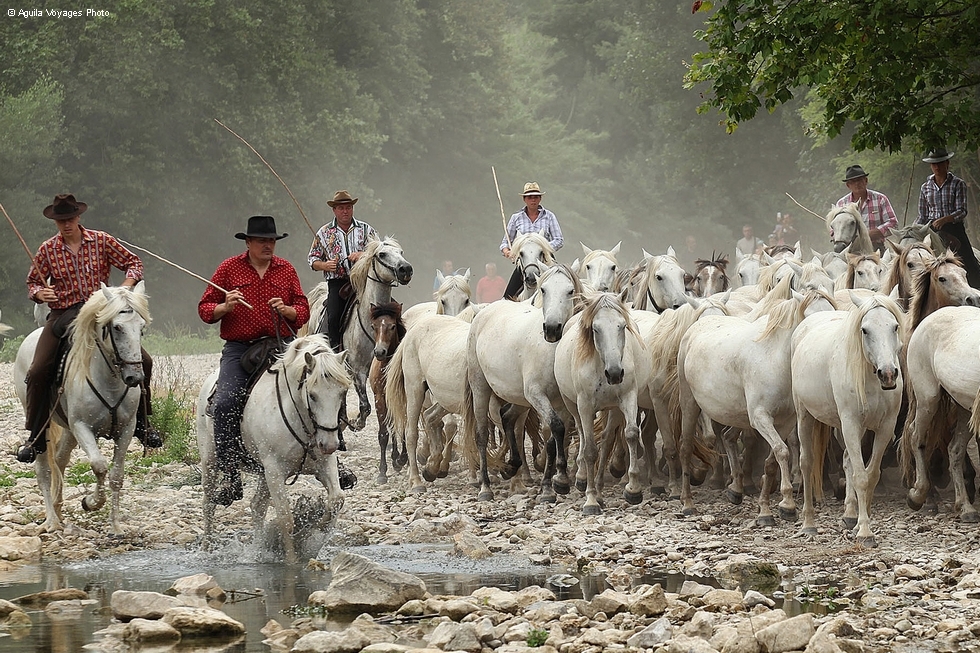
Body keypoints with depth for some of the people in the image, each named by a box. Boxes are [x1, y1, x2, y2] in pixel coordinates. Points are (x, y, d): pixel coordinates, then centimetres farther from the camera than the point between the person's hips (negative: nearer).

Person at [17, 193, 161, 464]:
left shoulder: (101, 241, 1)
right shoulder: (48, 249, 3)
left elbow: (133, 262, 8)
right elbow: (33, 281, 13)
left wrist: (127, 284, -12)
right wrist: (39, 293, -10)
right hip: (63, 316, 0)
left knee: (142, 361, -11)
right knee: (38, 371, -17)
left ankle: (141, 424, 7)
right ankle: (36, 438, -3)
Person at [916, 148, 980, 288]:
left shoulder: (958, 184, 1)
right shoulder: (926, 187, 11)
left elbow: (962, 211, -8)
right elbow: (922, 216, 14)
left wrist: (944, 220, -24)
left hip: (955, 229, -3)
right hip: (933, 231, 3)